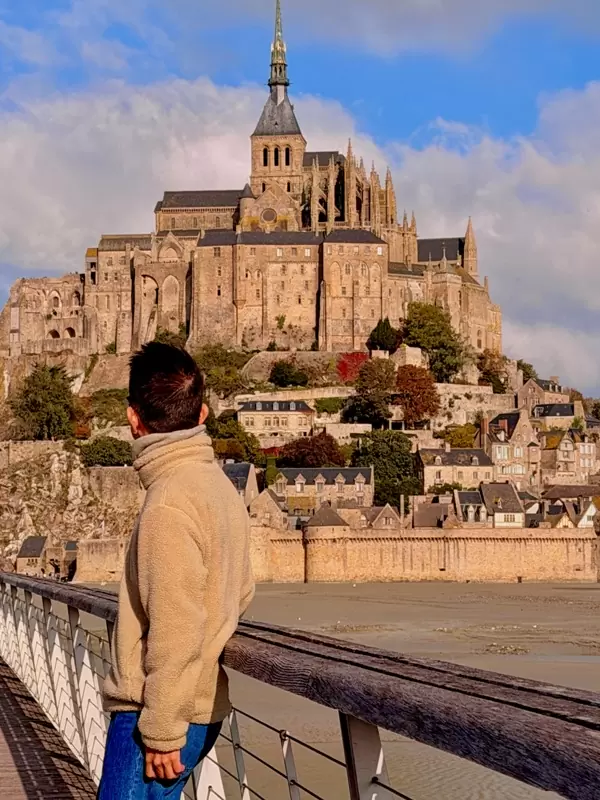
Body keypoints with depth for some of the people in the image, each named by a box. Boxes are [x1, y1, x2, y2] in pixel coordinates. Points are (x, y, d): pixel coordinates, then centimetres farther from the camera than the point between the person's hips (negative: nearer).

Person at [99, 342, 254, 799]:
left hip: (163, 714, -9)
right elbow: (241, 594, 17)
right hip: (206, 704, 9)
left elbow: (176, 631, -20)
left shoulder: (169, 504, -18)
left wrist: (161, 730, -16)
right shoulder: (222, 486, 10)